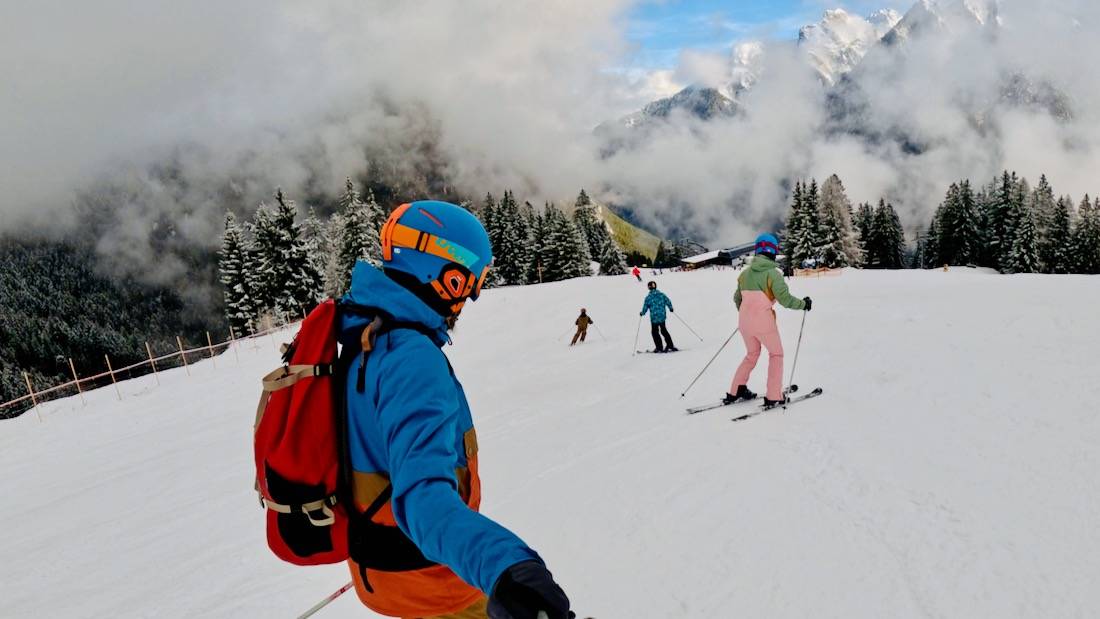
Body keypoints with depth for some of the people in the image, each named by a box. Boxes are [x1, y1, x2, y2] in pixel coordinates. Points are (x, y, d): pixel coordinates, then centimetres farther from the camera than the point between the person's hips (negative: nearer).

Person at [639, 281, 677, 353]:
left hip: (654, 318, -4)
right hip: (662, 317, 4)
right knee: (663, 330, 20)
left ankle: (659, 347, 8)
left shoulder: (648, 297, -10)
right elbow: (668, 302, 0)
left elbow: (645, 308, -7)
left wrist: (642, 313, 13)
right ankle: (670, 345, 20)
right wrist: (671, 308, 19)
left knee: (654, 332, 11)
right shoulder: (661, 294, -2)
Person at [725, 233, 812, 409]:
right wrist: (803, 304, 2)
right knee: (776, 354, 13)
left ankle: (736, 391, 21)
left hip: (744, 321, 6)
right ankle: (773, 397, 9)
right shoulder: (772, 273, -10)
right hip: (763, 321, -6)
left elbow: (737, 298, 16)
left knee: (752, 354, 24)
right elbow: (785, 299, -15)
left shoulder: (745, 273, 8)